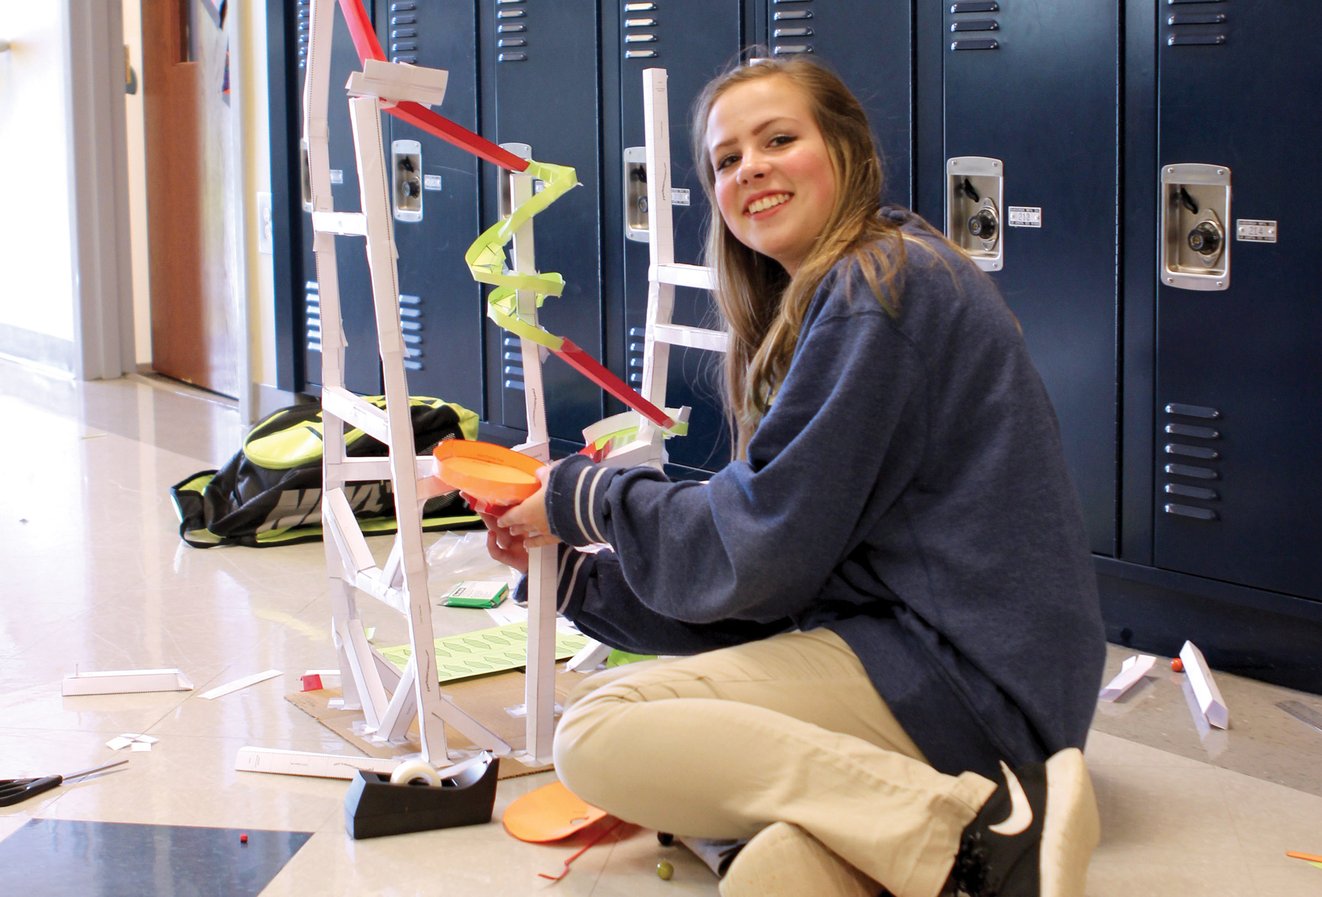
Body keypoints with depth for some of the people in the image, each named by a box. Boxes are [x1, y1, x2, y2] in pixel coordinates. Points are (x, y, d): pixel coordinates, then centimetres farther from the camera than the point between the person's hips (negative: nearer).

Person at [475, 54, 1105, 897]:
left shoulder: (878, 286, -11)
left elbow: (760, 552, -13)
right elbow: (785, 550, 16)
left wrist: (581, 498, 1)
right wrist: (568, 561, 15)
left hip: (960, 667, -10)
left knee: (598, 735, -16)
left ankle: (974, 827, -23)